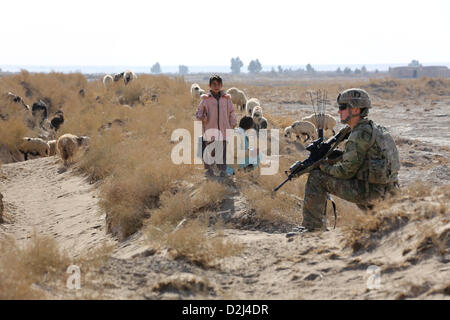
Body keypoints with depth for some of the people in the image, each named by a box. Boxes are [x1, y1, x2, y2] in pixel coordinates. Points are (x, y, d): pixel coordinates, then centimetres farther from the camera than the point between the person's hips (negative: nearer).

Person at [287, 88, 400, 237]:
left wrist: (325, 167, 0)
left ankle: (311, 225, -2)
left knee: (316, 178, -5)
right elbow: (348, 158, 20)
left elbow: (347, 171, -16)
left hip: (367, 191, -9)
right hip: (382, 190, 9)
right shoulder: (374, 129, 15)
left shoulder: (360, 135, -16)